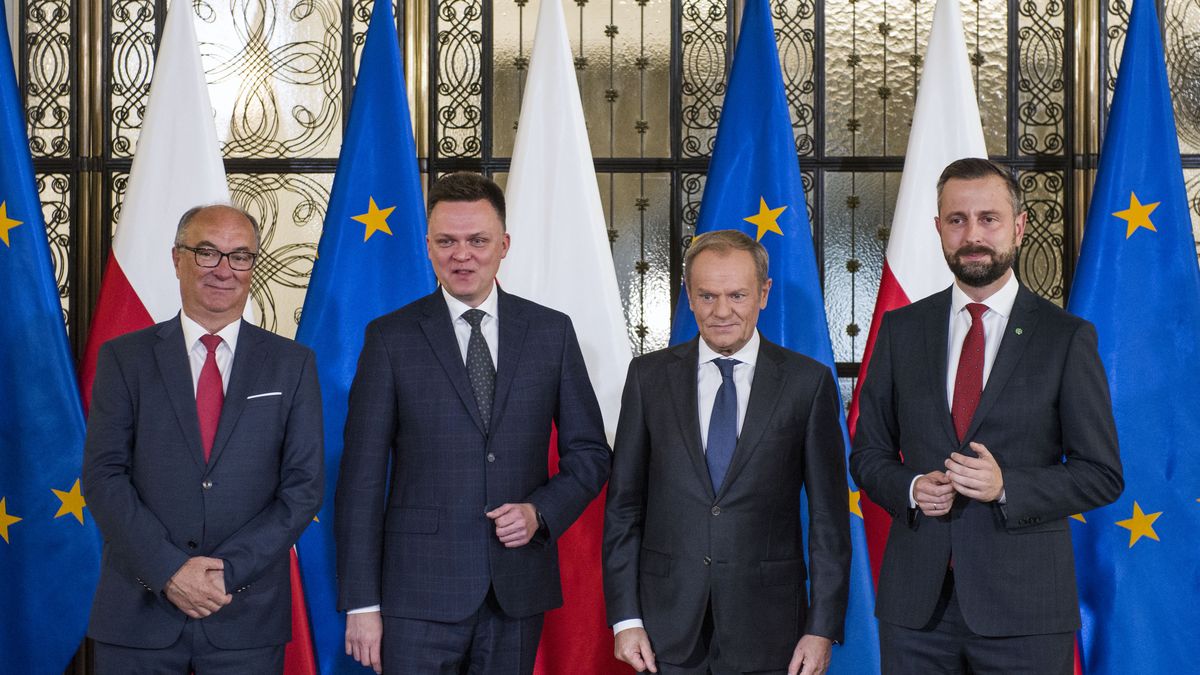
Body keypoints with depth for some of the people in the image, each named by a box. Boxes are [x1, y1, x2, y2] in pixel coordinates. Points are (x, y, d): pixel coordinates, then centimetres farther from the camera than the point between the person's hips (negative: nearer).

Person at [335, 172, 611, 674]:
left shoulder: (551, 331, 6)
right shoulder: (391, 337, 0)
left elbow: (589, 453, 11)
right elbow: (361, 480, -2)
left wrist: (541, 512, -8)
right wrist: (361, 604, -6)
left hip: (518, 591, 2)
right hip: (419, 594, -2)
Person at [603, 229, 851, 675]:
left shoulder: (808, 382, -1)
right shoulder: (649, 376, 3)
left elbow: (829, 516, 0)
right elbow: (623, 505, 4)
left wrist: (823, 628, -5)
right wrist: (625, 617, -1)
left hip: (767, 627, -1)